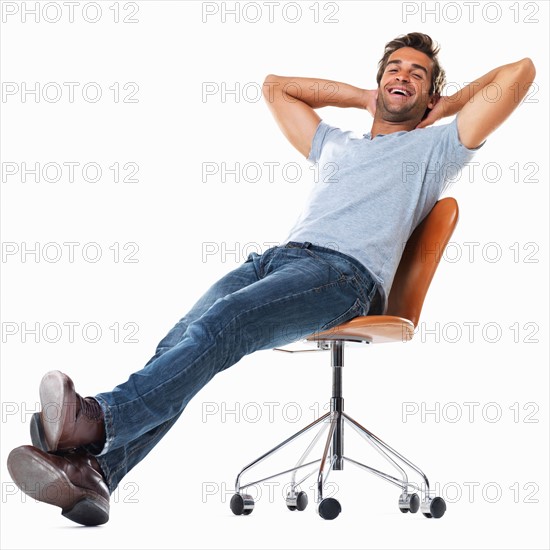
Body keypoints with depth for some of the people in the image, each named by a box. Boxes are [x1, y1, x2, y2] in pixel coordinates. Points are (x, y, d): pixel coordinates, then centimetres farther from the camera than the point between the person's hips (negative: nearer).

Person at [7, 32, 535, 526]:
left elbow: (520, 72, 20)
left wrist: (445, 105, 31)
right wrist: (364, 97, 46)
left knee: (221, 325, -33)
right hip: (279, 256, 5)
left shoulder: (437, 146, 25)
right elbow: (275, 85, 50)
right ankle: (93, 470, -38)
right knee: (184, 337, -23)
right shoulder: (336, 144, 39)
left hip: (346, 273, -5)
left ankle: (98, 417, -50)